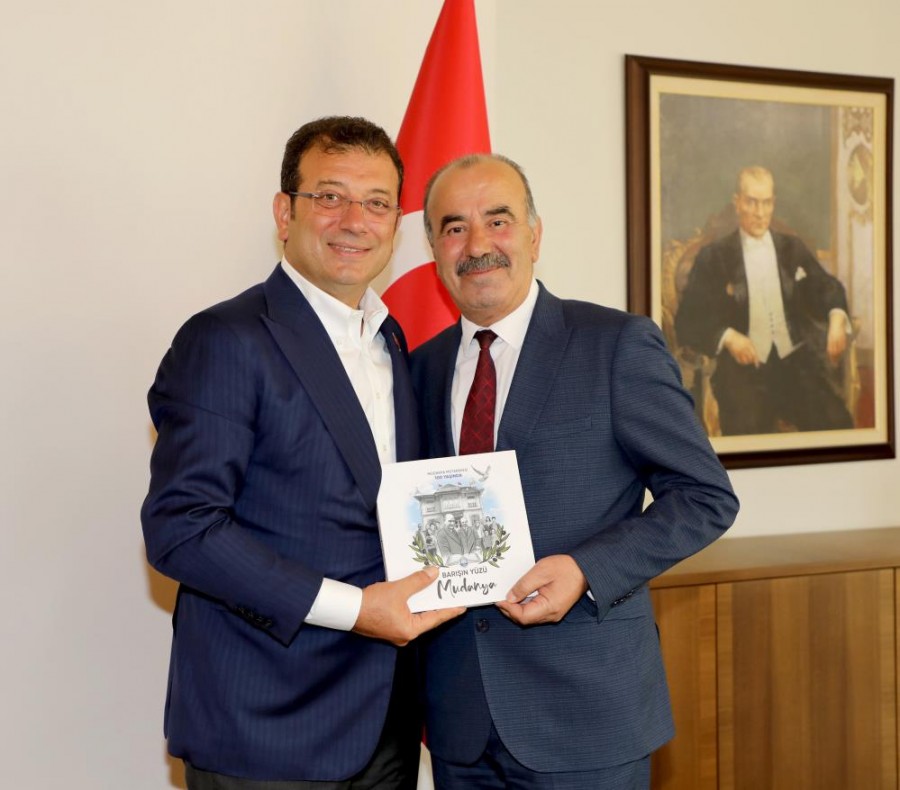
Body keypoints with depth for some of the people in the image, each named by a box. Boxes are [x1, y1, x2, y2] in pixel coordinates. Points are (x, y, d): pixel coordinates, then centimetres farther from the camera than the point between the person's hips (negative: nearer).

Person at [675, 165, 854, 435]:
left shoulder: (793, 248, 14)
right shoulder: (713, 257, 4)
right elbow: (687, 322, 3)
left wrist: (837, 317, -7)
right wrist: (727, 337, -14)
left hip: (797, 362, 3)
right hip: (744, 369, -3)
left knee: (836, 424, -19)